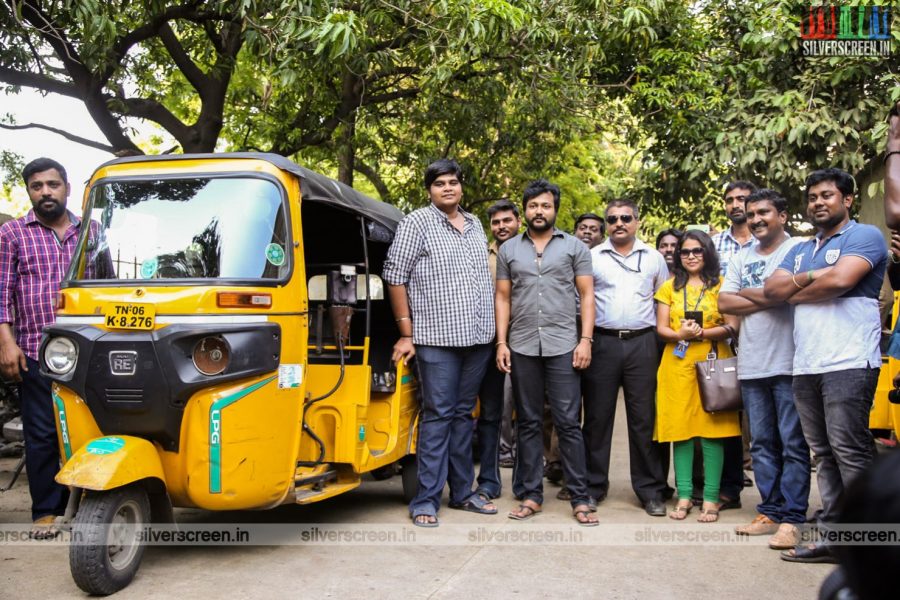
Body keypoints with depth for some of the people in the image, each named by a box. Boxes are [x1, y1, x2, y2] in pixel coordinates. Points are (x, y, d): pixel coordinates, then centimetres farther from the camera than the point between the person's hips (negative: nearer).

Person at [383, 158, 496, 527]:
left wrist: (493, 330, 14)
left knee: (463, 415, 12)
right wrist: (407, 333, -8)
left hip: (477, 338, 6)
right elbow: (395, 277, -5)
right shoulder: (417, 223, -3)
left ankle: (462, 492, 21)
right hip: (437, 340, -5)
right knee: (437, 416, -4)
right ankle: (425, 501, 4)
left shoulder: (475, 227, 16)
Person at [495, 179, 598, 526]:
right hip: (521, 348, 2)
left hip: (563, 346, -2)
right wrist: (501, 343, 2)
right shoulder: (509, 250, 11)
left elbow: (586, 296, 3)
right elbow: (503, 298, 10)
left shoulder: (574, 247, 6)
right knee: (528, 423, 9)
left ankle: (580, 499, 6)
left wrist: (586, 339, -6)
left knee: (569, 423, -2)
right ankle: (531, 495, 17)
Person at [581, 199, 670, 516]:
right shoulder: (592, 257, 6)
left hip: (641, 344, 1)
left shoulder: (654, 258, 11)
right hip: (603, 343, 0)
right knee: (597, 416, 4)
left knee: (644, 418, 3)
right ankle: (593, 486, 14)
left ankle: (650, 489, 12)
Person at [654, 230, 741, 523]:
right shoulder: (670, 286, 14)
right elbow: (661, 328, 6)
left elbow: (732, 326, -1)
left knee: (711, 430, -3)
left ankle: (710, 498, 3)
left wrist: (702, 333, -16)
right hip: (677, 364, 2)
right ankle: (684, 496, 8)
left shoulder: (721, 284, 7)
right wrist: (680, 334, -14)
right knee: (680, 429, 1)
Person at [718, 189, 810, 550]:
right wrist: (768, 299, -7)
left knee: (793, 445, -1)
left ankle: (791, 519, 5)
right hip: (751, 365, 6)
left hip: (789, 364, -6)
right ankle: (771, 511, 20)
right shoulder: (741, 258, 16)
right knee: (762, 444, 11)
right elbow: (724, 303, 5)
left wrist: (745, 293, -4)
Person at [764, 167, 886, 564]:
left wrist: (795, 292, 0)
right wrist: (809, 277, -8)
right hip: (806, 367, 7)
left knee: (850, 452, -7)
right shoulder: (800, 251, 23)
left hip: (849, 364, -7)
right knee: (823, 455, 9)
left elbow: (840, 279, -15)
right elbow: (771, 288, 9)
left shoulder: (864, 236, 1)